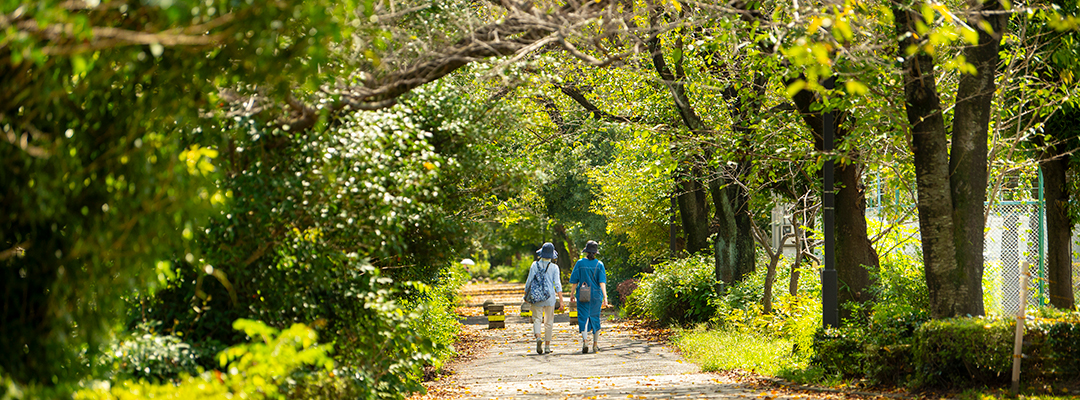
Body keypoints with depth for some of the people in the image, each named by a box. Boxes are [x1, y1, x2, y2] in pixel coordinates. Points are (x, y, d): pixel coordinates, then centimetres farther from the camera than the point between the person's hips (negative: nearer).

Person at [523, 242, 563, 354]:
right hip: (550, 296, 0)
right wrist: (561, 299, -3)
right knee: (548, 322, 10)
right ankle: (547, 346, 13)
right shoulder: (554, 267, -4)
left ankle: (538, 337, -25)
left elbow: (529, 281, -3)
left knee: (537, 319, 4)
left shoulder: (535, 265, -2)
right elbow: (557, 284, -6)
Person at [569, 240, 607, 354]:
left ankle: (585, 340, -25)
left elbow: (574, 280, -1)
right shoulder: (599, 264, -2)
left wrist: (572, 293, 12)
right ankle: (595, 344, 22)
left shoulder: (580, 263, -4)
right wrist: (605, 296, -14)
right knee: (595, 318, 14)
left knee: (583, 317, -3)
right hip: (596, 295, 1)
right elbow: (602, 281, -10)